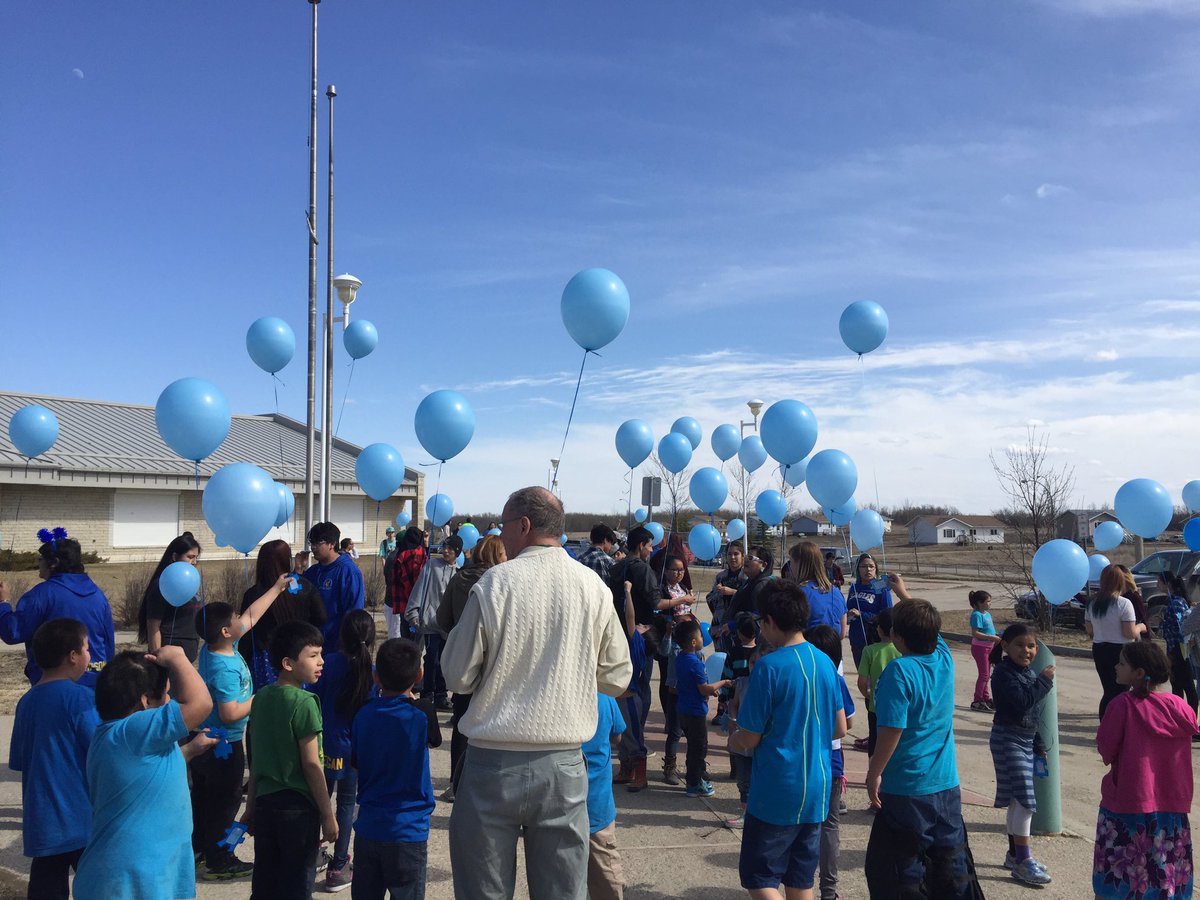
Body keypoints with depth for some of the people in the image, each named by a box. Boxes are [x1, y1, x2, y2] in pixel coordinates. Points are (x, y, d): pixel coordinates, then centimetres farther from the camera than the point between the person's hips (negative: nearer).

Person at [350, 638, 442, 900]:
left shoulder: (363, 715, -2)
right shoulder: (421, 715, -14)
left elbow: (355, 762, 11)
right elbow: (435, 740, 7)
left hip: (367, 827, 4)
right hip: (407, 831, -4)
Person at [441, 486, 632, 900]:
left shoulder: (494, 583, -10)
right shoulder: (593, 586, -2)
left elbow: (458, 677, -6)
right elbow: (617, 678, 6)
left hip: (494, 762, -2)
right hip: (564, 764, 3)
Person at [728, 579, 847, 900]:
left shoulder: (769, 666, -18)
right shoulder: (825, 663, 2)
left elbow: (747, 740, -13)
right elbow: (840, 728, 10)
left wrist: (732, 739, 7)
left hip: (776, 793, -7)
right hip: (818, 790, 7)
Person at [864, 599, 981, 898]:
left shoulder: (899, 671, -21)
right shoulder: (945, 659, -2)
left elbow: (892, 730, -23)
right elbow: (927, 627, 19)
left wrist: (874, 773, -12)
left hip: (906, 787, -7)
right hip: (947, 785, 7)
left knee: (903, 873, 5)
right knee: (952, 865, 17)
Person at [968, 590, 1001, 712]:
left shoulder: (987, 614, 10)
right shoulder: (977, 615, -18)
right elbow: (975, 633, -24)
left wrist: (996, 640, 6)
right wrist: (992, 637, -25)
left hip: (988, 647, 9)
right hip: (980, 647, -9)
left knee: (987, 674, 16)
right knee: (984, 674, -5)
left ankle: (986, 699, 26)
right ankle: (977, 701, 1)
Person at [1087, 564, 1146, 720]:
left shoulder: (1092, 604, 3)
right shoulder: (1124, 604, -15)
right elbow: (1130, 633, -15)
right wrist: (1140, 627, 4)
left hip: (1099, 650, 6)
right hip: (1120, 651, -5)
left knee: (1109, 692, 16)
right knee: (1120, 693, 3)